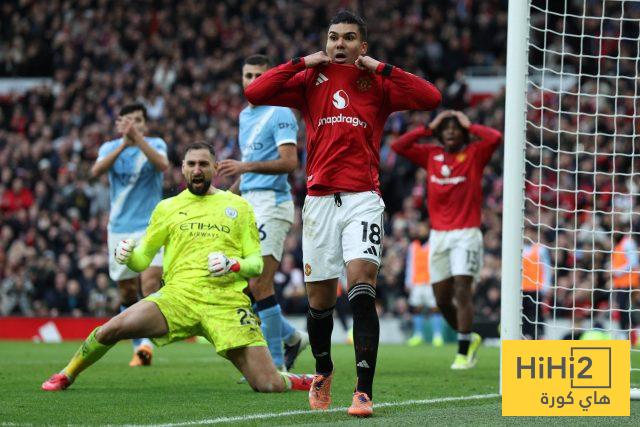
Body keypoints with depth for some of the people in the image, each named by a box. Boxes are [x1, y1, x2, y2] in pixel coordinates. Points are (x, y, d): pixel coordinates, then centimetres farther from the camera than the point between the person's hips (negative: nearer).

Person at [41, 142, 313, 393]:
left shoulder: (238, 206, 14)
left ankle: (302, 382, 22)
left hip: (227, 301, -1)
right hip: (179, 295, 1)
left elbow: (256, 263, 13)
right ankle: (66, 376, 7)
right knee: (112, 329, -21)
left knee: (268, 385, -15)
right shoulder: (167, 208, 17)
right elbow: (142, 259, 18)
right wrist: (126, 255, -6)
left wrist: (232, 264, -9)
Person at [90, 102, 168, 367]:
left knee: (150, 283, -20)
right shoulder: (110, 148, 5)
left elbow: (162, 164, -21)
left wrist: (138, 138, -28)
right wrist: (123, 144, -27)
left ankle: (146, 343, -27)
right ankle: (138, 346, 17)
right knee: (128, 293, 5)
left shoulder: (155, 145, 2)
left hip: (150, 227, -2)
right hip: (120, 229, 2)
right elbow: (96, 170, -16)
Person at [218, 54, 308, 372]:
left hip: (271, 204, -9)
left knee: (260, 287, -13)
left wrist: (245, 167, -28)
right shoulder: (245, 116, 19)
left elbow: (290, 161, -20)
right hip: (249, 205, 9)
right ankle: (292, 337, 23)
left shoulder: (280, 113, -8)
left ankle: (276, 364, -8)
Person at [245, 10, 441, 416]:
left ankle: (364, 390, -22)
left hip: (363, 198, -2)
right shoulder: (309, 80, 10)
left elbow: (431, 97, -7)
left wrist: (381, 68, -5)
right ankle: (323, 371, 35)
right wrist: (301, 62, -2)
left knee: (361, 283, -20)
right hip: (319, 198, 2)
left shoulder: (378, 83, 6)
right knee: (320, 298, 7)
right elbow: (255, 93, -1)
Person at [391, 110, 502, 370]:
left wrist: (469, 126, -3)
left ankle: (464, 352, -12)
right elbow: (398, 146, 6)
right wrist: (429, 128, 5)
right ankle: (469, 338, 28)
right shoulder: (431, 155, 11)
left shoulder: (475, 154, 2)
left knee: (462, 292, -15)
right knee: (442, 299, 6)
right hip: (438, 235, 4)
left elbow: (496, 138, -15)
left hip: (466, 234, -4)